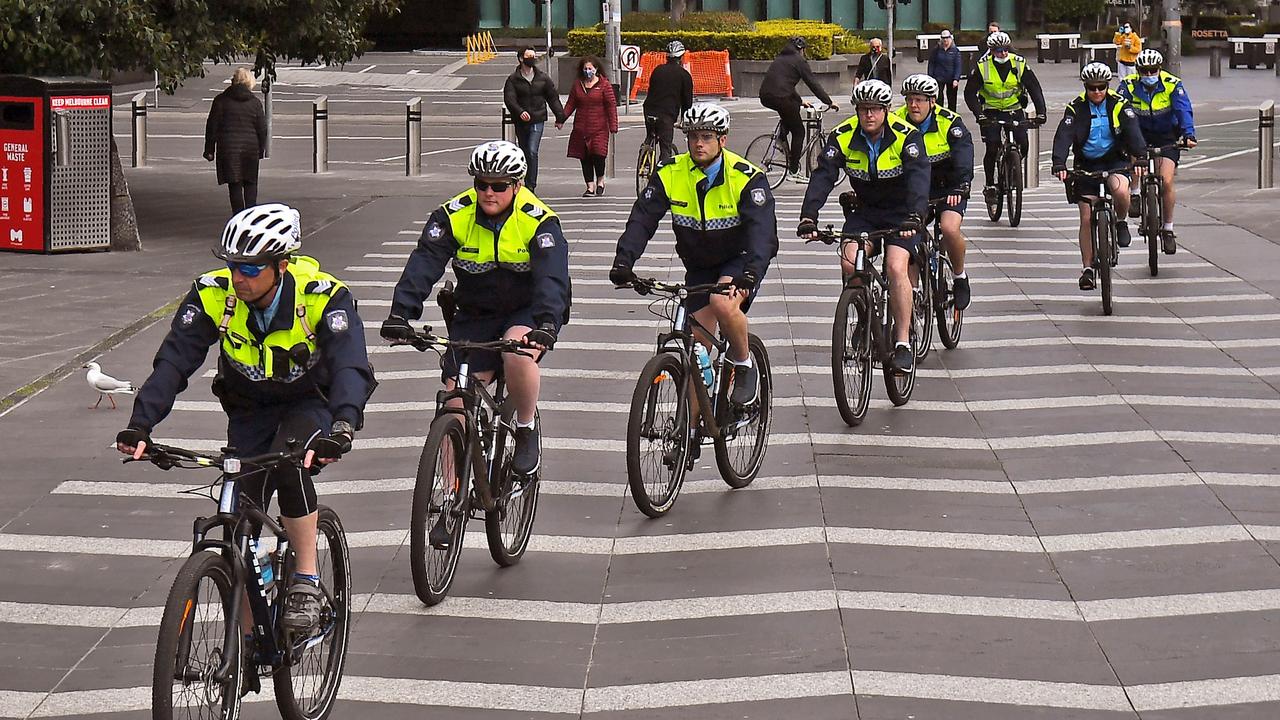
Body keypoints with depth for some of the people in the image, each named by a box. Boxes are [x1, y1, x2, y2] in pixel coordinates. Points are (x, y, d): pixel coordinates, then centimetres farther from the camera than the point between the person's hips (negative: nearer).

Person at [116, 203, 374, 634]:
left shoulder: (324, 297, -28)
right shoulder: (213, 295, -20)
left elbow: (351, 368, -39)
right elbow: (174, 361, -24)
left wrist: (342, 428, -57)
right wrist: (140, 425, -39)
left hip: (311, 404, -3)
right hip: (250, 408, 3)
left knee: (289, 463, -34)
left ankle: (307, 583, -20)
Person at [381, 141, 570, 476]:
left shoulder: (539, 221, -17)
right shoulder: (454, 216, -12)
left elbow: (552, 278, -30)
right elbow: (423, 263, -23)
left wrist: (546, 325, -48)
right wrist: (400, 313, -38)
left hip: (527, 313, -3)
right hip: (474, 317, 3)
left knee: (518, 355, -35)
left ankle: (527, 429, -8)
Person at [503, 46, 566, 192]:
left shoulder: (543, 78, 7)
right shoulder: (513, 79, 1)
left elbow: (553, 98, 13)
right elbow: (509, 99, -10)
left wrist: (560, 116, 10)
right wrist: (520, 111, -28)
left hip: (537, 121, -1)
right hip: (520, 122, 1)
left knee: (532, 152, -15)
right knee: (525, 154, 8)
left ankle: (530, 186, -16)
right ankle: (528, 184, 21)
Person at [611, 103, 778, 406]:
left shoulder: (746, 177, -21)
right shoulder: (671, 174, -11)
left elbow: (762, 230, -32)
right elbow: (643, 218, -17)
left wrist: (749, 274, -50)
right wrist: (623, 261, -34)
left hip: (740, 260, -4)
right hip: (699, 265, 4)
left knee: (723, 304, -34)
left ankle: (744, 366, -7)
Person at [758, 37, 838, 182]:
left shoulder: (780, 58, 25)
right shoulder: (799, 60, 2)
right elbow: (813, 84, 0)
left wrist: (799, 101, 41)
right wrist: (829, 102, 6)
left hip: (765, 96, 7)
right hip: (780, 98, -7)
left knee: (794, 105, 34)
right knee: (798, 131, 6)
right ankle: (794, 171, 2)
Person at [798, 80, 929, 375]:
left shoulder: (906, 135, -20)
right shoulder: (843, 137, -13)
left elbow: (919, 176, -32)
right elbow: (823, 176, -21)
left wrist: (915, 216, -49)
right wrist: (808, 216, -37)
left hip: (901, 212, -3)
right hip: (865, 210, 3)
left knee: (895, 267, -23)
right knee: (849, 263, -20)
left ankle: (903, 343, -16)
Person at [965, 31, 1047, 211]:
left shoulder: (1019, 64, -9)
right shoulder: (982, 67, -12)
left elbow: (1035, 88, -9)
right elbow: (970, 93, -11)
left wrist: (1040, 112, -21)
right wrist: (979, 114, -26)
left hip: (1014, 110, 2)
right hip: (991, 113, -2)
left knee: (1022, 146, -14)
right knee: (992, 148, -15)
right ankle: (990, 186, 0)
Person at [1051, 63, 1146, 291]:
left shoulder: (1120, 105, -8)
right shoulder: (1076, 108, -9)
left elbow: (1133, 132, -18)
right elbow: (1063, 136, -20)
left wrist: (1140, 158, -35)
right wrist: (1059, 164, -36)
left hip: (1115, 161, -1)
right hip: (1086, 164, 1)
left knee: (1120, 190, -34)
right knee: (1086, 218, -4)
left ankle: (1120, 222, -1)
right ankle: (1087, 268, 7)